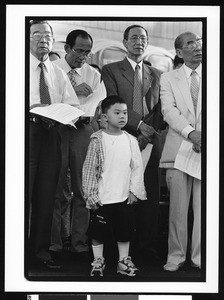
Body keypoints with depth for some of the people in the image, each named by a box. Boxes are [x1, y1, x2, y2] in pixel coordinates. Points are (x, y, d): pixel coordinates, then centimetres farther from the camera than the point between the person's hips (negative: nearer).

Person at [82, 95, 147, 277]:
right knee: (98, 231, 6)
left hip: (125, 197, 3)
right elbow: (89, 168, -5)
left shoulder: (131, 140, 2)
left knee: (125, 230, 10)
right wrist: (91, 194, -7)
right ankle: (98, 262, 21)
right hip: (102, 198, -3)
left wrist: (134, 190, 0)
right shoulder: (98, 140, -6)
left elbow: (137, 167, 6)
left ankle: (124, 261, 24)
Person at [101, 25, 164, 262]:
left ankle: (147, 247, 8)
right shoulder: (110, 70, 7)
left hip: (149, 142, 4)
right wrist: (139, 124, -14)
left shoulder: (156, 74, 20)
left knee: (150, 195, 1)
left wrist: (149, 133, -4)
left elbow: (160, 109, 14)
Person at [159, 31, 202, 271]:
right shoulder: (168, 78, 12)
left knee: (204, 206, -1)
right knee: (177, 207, 1)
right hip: (179, 149, 0)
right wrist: (190, 132, -17)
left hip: (205, 150, 0)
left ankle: (200, 256, 7)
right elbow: (168, 110, -2)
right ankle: (176, 256, 9)